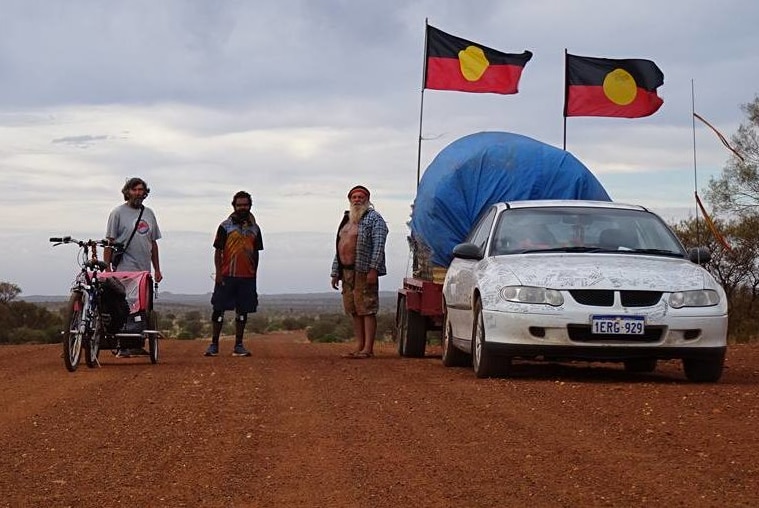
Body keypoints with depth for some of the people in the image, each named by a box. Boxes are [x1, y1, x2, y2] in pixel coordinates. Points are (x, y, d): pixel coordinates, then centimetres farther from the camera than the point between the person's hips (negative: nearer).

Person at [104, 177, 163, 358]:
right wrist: (107, 268, -11)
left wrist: (157, 269, 17)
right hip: (124, 270, -6)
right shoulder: (118, 212, 0)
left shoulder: (149, 214, 17)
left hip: (144, 270, 6)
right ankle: (121, 347, -11)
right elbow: (109, 241, -3)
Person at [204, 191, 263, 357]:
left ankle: (238, 346, 11)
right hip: (227, 275, -3)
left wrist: (254, 274, 11)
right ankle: (214, 344, 5)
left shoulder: (254, 228, 11)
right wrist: (218, 273, -9)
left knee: (242, 311, 5)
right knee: (219, 309, -1)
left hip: (247, 277, 3)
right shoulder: (225, 226, 0)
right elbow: (218, 251, -1)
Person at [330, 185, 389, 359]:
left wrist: (373, 269, -21)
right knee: (354, 311, 9)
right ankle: (359, 347, 13)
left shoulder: (373, 218, -3)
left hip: (364, 272, -8)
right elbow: (339, 247, 24)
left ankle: (368, 349, -9)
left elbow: (379, 245, -13)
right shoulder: (346, 220, 21)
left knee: (367, 309, -8)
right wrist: (335, 272, 18)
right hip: (347, 271, 8)